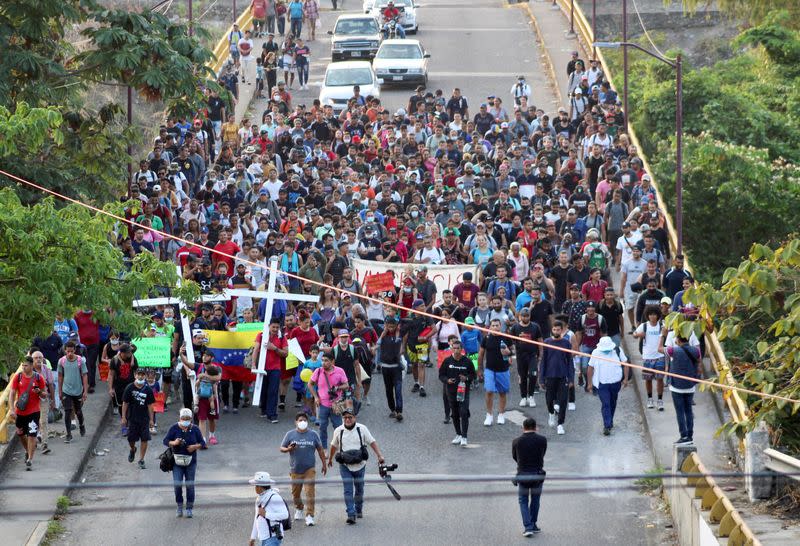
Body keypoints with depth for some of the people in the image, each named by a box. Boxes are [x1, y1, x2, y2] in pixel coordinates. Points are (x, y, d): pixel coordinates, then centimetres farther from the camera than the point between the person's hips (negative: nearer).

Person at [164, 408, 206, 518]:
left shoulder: (195, 429, 2)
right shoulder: (174, 428, -2)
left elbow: (202, 443, 6)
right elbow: (165, 441, -2)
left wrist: (195, 446, -14)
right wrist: (173, 443, -22)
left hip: (191, 461, 1)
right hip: (177, 460, -1)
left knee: (190, 485, 2)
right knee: (177, 484, -8)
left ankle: (189, 508, 13)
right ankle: (179, 507, 8)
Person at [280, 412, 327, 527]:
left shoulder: (313, 434, 2)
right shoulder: (290, 434, 1)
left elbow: (320, 449, 11)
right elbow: (282, 448, 5)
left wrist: (324, 464, 13)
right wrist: (288, 449, -18)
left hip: (309, 469, -1)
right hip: (295, 469, 1)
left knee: (310, 493, -13)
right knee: (295, 493, 13)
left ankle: (309, 516, -10)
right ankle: (299, 509, 41)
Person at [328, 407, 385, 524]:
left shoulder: (362, 429, -3)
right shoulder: (338, 431, 1)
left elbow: (372, 442, -1)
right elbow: (334, 446, 16)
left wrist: (379, 455, -13)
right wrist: (330, 459, 28)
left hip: (360, 465, 0)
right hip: (345, 466, 0)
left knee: (359, 490, 13)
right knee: (348, 491, -10)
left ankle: (359, 510, 33)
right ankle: (351, 515, -13)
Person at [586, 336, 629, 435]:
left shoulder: (618, 351, -2)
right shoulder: (596, 353, -5)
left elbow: (625, 365, 3)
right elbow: (591, 368, 2)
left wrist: (625, 379, -4)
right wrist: (590, 383, 1)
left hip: (615, 382, 2)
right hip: (602, 383, -2)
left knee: (612, 403, 17)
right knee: (605, 404, -12)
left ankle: (609, 422, 35)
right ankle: (607, 425, -15)